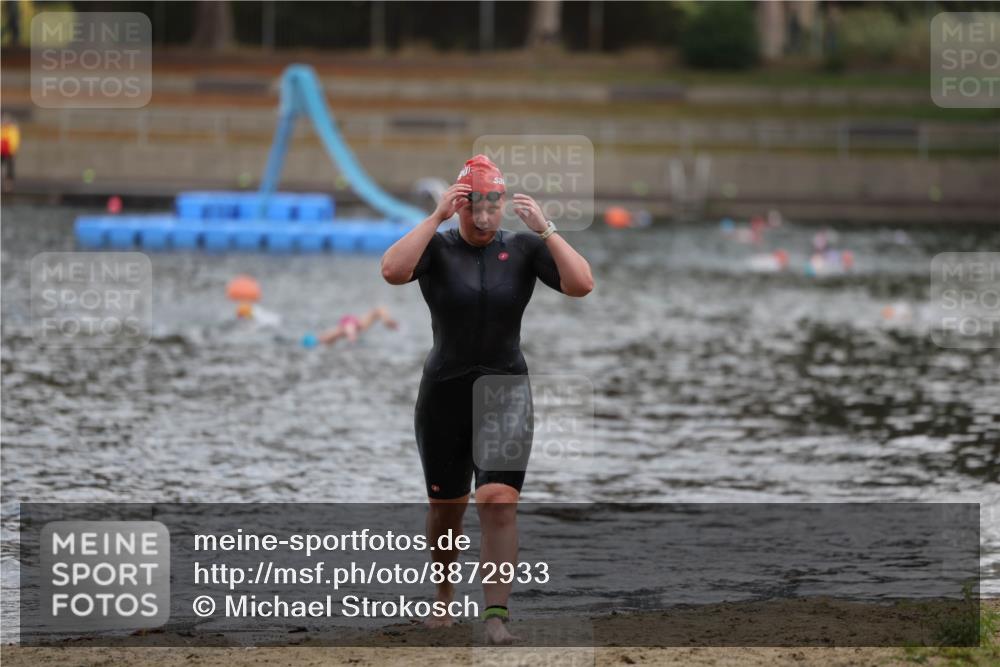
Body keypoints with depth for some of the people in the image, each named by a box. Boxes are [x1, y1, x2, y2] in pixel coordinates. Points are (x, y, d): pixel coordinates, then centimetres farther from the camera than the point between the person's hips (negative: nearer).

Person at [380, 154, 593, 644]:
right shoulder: (437, 248, -3)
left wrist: (545, 230, -19)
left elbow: (581, 285, -13)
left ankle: (496, 617, -17)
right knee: (446, 506, 10)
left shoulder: (523, 249, 1)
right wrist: (436, 217, -25)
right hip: (444, 393, 0)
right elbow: (392, 271, -25)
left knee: (499, 502, -14)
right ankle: (443, 594, 36)